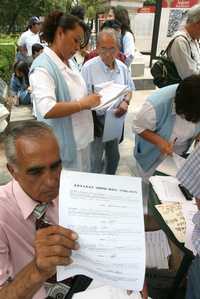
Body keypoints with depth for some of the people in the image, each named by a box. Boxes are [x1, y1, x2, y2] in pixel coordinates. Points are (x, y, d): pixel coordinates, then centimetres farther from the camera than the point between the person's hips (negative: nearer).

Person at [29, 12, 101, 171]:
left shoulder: (66, 62, 7)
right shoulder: (43, 66, -20)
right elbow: (46, 110, -33)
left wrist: (90, 100, 1)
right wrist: (84, 104, -24)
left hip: (81, 138, 9)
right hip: (64, 144, -8)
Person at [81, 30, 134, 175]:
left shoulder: (122, 67, 1)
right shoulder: (89, 67, -15)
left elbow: (129, 89, 11)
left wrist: (126, 102, -9)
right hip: (97, 120, -5)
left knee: (114, 156, 22)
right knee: (95, 159, 7)